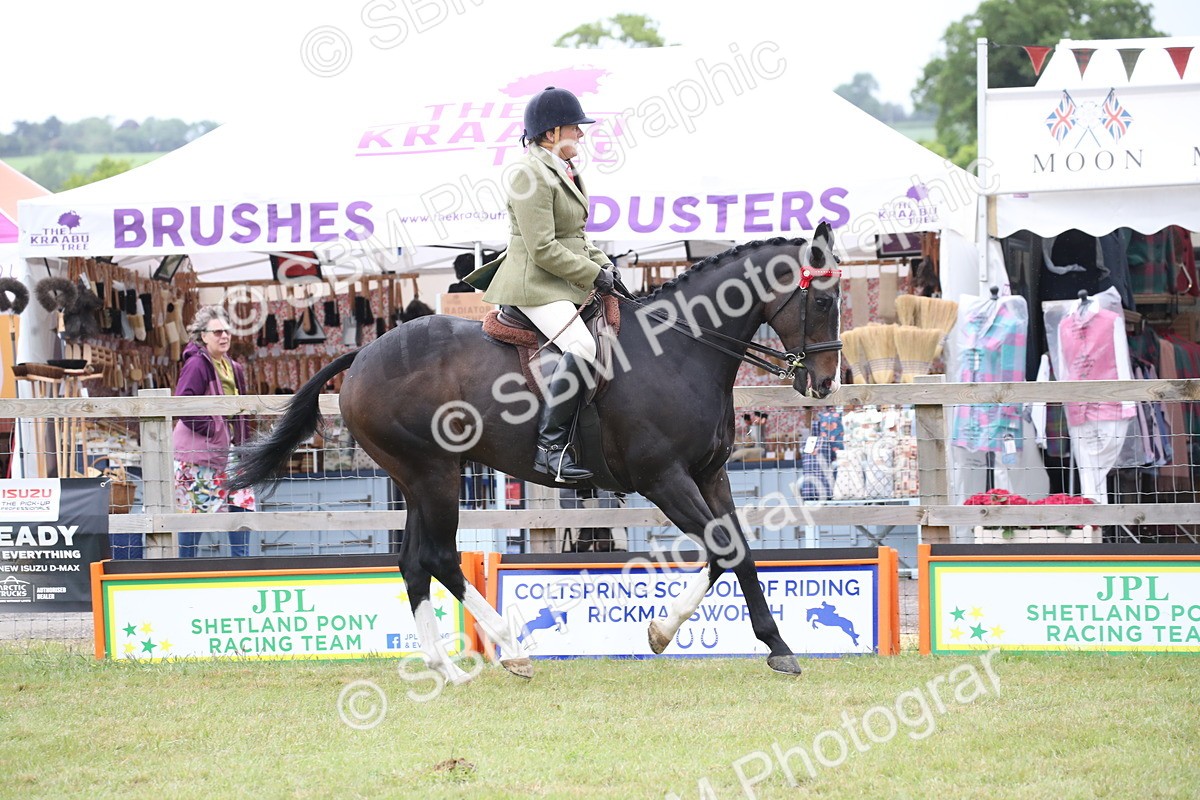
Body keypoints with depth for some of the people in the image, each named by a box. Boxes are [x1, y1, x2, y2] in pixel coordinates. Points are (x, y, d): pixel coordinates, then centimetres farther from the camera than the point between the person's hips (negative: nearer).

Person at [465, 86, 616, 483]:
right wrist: (594, 275, -15)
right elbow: (543, 248, -20)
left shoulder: (564, 173, 17)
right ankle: (550, 447, -30)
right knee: (581, 346, -30)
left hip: (563, 283, 11)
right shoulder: (532, 175, -15)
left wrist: (603, 263, 10)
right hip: (535, 285, -11)